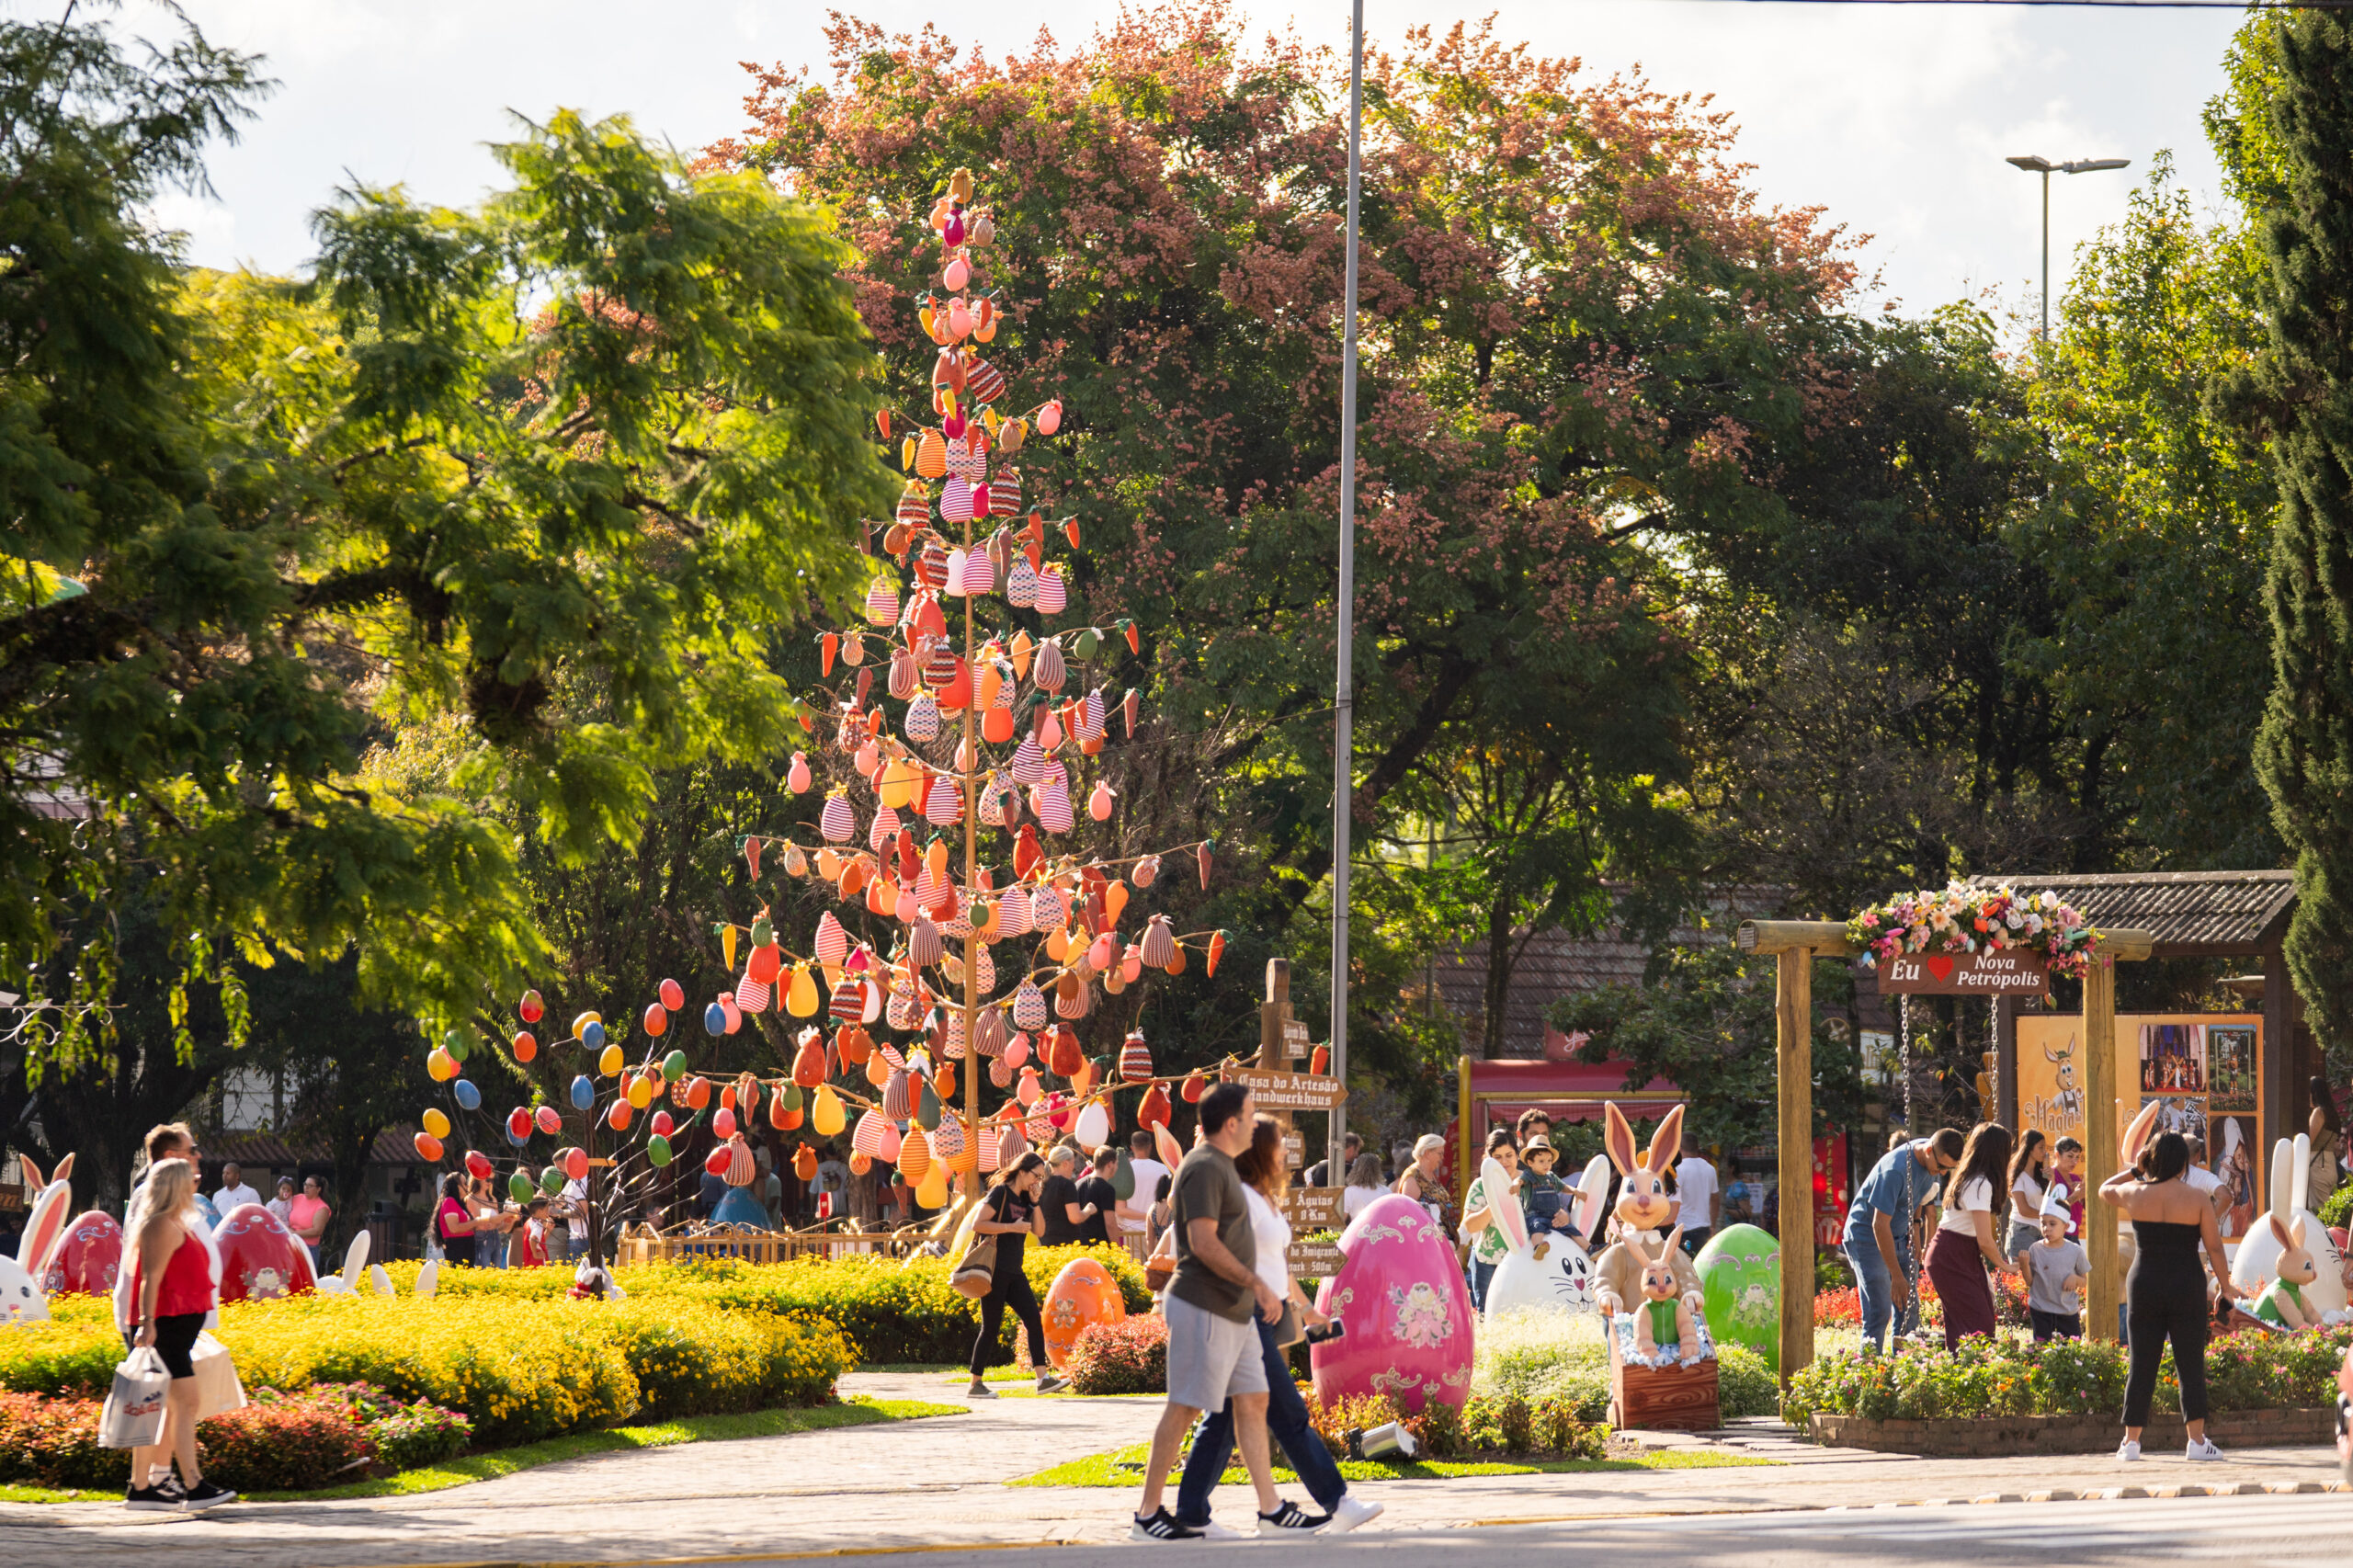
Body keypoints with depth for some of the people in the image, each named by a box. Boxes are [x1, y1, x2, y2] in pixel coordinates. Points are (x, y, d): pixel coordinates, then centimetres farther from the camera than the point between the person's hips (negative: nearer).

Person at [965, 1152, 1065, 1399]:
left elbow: (1039, 1231, 9)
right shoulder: (1000, 1193, -9)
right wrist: (1012, 1227, -20)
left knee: (1034, 1320, -3)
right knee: (991, 1326, -5)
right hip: (995, 1270, -8)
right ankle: (975, 1384, 3)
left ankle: (1043, 1378, -6)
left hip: (1014, 1272, 8)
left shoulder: (1024, 1198, 14)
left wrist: (1035, 1202, -1)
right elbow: (978, 1225, -17)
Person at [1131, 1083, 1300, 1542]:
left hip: (1230, 1311, 10)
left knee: (1252, 1402, 9)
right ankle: (1147, 1516, -2)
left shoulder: (1221, 1166, 18)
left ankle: (1271, 1510, 11)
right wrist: (1257, 1285, -21)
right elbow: (1203, 1243, -22)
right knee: (1183, 1407, -6)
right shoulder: (1204, 1168, -15)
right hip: (1203, 1309, -10)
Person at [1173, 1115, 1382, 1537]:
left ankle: (1192, 1513, 10)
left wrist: (1303, 1305, 33)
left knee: (1224, 1419, 9)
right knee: (1288, 1415, -6)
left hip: (1268, 1320, 10)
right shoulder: (1241, 1198, -14)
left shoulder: (1266, 1199, 18)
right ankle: (1336, 1504, -3)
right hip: (1248, 1317, -10)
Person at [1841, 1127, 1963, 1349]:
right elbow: (1880, 1225, -28)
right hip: (1867, 1236, -8)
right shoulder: (1896, 1170, -31)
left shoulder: (1933, 1160, -6)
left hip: (1899, 1237, 8)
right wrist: (1897, 1277, -27)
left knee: (1908, 1307, 1)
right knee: (1879, 1311, -15)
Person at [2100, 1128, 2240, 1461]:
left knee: (2141, 1365, 7)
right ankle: (2197, 1440, -1)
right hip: (2187, 1289, -2)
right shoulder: (2197, 1199, -6)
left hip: (2144, 1287, 2)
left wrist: (2134, 1170, 26)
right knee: (2190, 1364, 2)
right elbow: (2214, 1247, -3)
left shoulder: (2135, 1194, -2)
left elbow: (2105, 1189, 21)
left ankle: (2131, 1441, 9)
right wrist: (2225, 1286, 7)